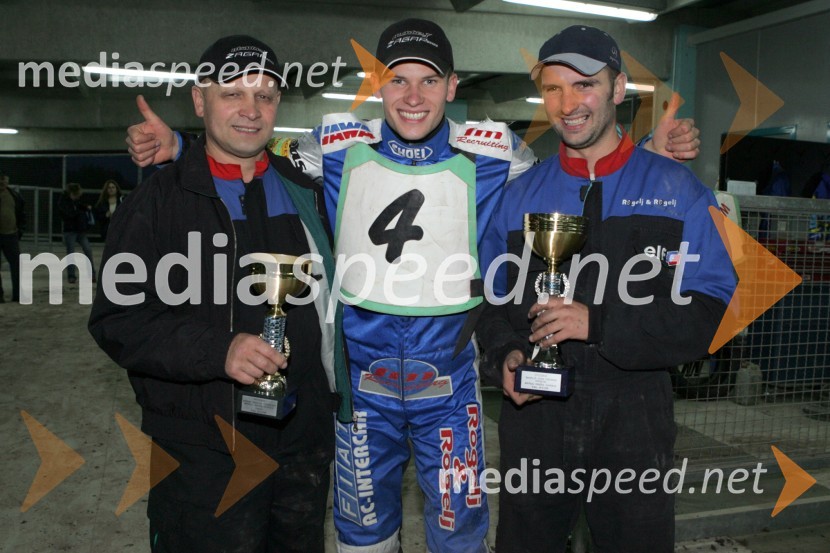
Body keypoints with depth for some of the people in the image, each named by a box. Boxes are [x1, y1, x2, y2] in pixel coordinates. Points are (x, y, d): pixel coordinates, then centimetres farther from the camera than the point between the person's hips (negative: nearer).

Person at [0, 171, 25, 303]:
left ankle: (17, 294, 9)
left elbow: (21, 213, 18)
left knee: (16, 264, 2)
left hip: (11, 235, 3)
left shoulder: (14, 196, 8)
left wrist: (20, 229, 10)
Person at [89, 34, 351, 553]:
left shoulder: (306, 193, 7)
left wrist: (338, 393, 10)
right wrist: (218, 350, -25)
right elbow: (118, 319, -10)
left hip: (305, 444, 4)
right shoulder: (158, 201, -5)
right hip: (205, 454, -4)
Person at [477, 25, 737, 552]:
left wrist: (599, 324, -21)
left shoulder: (678, 191, -2)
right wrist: (506, 355, -12)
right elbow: (492, 299, 8)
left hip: (633, 416, -1)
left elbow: (708, 311, -9)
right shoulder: (519, 195, 4)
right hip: (535, 411, 2)